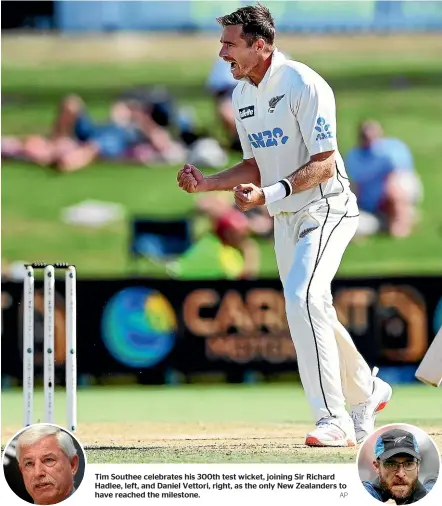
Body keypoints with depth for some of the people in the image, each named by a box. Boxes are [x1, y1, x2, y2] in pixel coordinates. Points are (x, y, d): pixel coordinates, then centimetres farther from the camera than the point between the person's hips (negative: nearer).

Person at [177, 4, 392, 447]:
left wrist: (268, 194, -34)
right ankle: (366, 392, 38)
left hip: (327, 209, -9)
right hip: (286, 219, 9)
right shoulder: (241, 95, 6)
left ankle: (334, 420, -23)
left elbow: (323, 165, -23)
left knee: (302, 297, -25)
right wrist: (206, 183, -1)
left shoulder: (304, 85, -19)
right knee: (312, 311, 15)